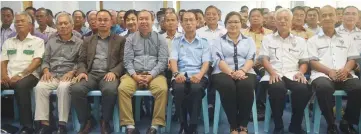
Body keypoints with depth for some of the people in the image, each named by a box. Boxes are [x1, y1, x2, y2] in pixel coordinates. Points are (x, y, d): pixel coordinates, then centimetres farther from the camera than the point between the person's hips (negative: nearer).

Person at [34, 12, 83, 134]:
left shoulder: (79, 42, 9)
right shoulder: (51, 41, 20)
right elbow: (45, 60, 17)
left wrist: (72, 72, -15)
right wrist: (46, 71, -3)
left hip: (68, 76, -3)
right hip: (52, 75, 3)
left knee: (63, 87, -36)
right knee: (40, 87, -28)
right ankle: (44, 124, -25)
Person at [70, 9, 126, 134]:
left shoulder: (120, 40, 13)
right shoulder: (88, 40, 22)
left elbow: (123, 61, 5)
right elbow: (81, 60, 16)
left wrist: (114, 72, -14)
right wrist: (82, 71, -6)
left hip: (109, 74, -2)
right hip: (91, 74, 3)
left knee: (110, 90, -37)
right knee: (76, 89, -29)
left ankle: (105, 121, -11)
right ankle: (87, 120, -7)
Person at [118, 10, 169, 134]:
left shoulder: (160, 38, 10)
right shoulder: (130, 39, 13)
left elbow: (163, 61, 1)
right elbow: (127, 60, 5)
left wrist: (151, 75, -13)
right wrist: (134, 75, -12)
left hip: (154, 74, -1)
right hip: (134, 74, 1)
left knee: (162, 89, -32)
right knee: (122, 89, -29)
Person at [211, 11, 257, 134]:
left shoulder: (249, 40, 19)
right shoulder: (219, 41, 15)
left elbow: (250, 58, 4)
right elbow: (218, 59, -1)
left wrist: (242, 71, -19)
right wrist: (231, 73, -19)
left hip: (245, 72, 1)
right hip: (223, 72, -1)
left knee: (246, 86, -35)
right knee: (227, 86, -36)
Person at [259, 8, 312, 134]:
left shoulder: (300, 40, 20)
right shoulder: (268, 39, 16)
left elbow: (304, 61, 14)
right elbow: (264, 59, 6)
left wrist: (300, 72, -8)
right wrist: (272, 72, -13)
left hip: (293, 74, 2)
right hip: (275, 74, -1)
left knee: (304, 89, -33)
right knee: (277, 88, -38)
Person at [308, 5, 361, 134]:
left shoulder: (346, 39, 24)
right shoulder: (313, 40, 15)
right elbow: (312, 62, 4)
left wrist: (345, 69, -7)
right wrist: (329, 71, -13)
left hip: (344, 75, 3)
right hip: (322, 74, -3)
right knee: (324, 88, -39)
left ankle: (347, 123, -7)